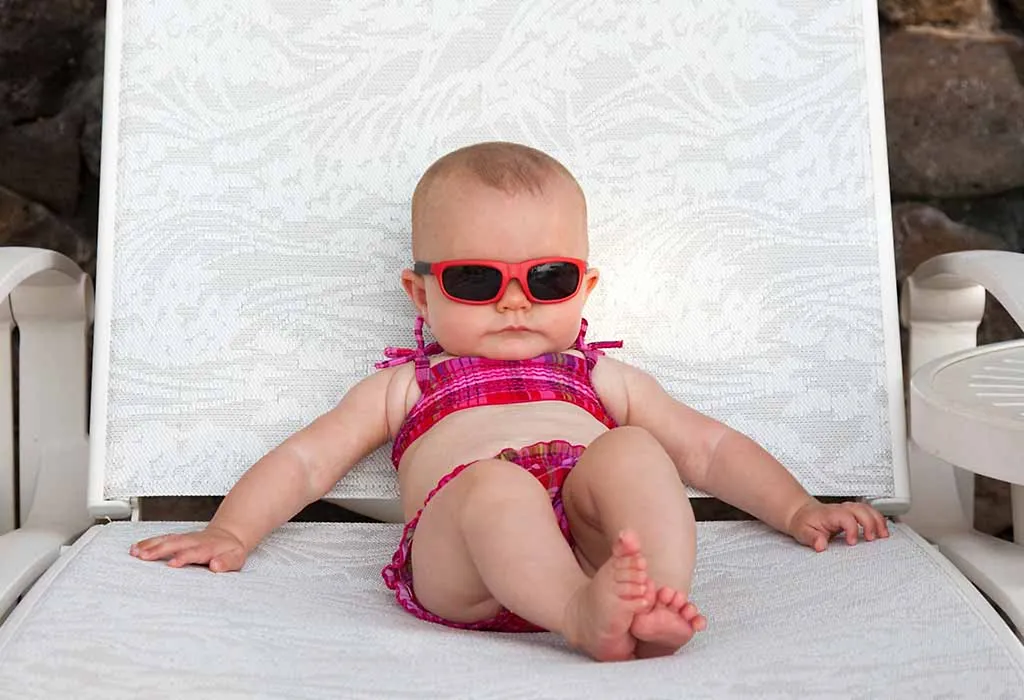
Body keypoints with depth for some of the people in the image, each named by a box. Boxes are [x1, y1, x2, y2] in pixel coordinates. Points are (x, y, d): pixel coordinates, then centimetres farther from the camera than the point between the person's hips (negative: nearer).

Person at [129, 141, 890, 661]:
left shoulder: (604, 378, 31)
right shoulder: (405, 386, 28)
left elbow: (709, 447, 31)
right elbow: (306, 458, 24)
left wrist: (797, 509, 20)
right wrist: (230, 533, 10)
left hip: (596, 539, 2)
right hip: (458, 564, -1)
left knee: (630, 451, -26)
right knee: (495, 484, -33)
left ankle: (661, 605, -41)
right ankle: (587, 618, -53)